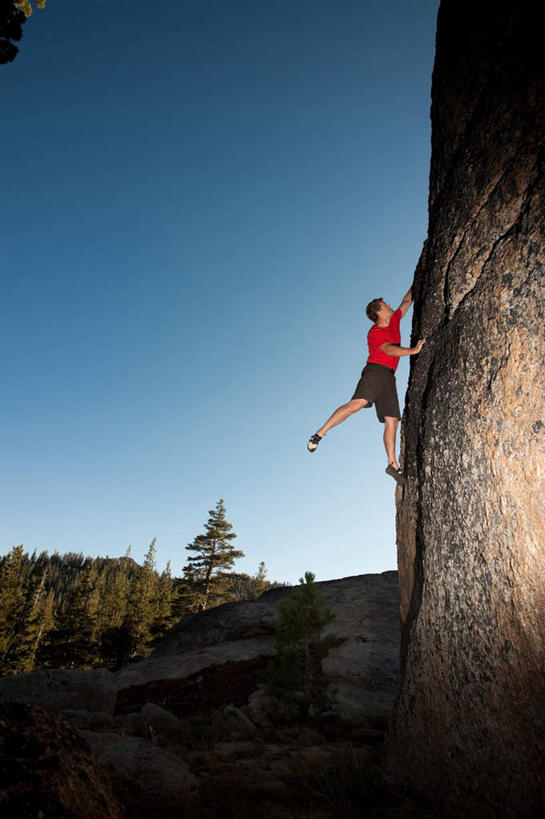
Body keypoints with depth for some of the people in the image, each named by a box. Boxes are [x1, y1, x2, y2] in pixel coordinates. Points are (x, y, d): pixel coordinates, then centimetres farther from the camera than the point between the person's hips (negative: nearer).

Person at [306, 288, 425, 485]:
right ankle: (320, 433, -25)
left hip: (389, 378, 8)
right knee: (356, 403, -29)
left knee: (392, 421, 0)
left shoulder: (393, 321, 22)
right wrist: (413, 350, -25)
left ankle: (393, 464, 1)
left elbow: (406, 302, 36)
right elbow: (389, 349, -19)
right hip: (375, 370, -7)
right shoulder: (374, 333, -3)